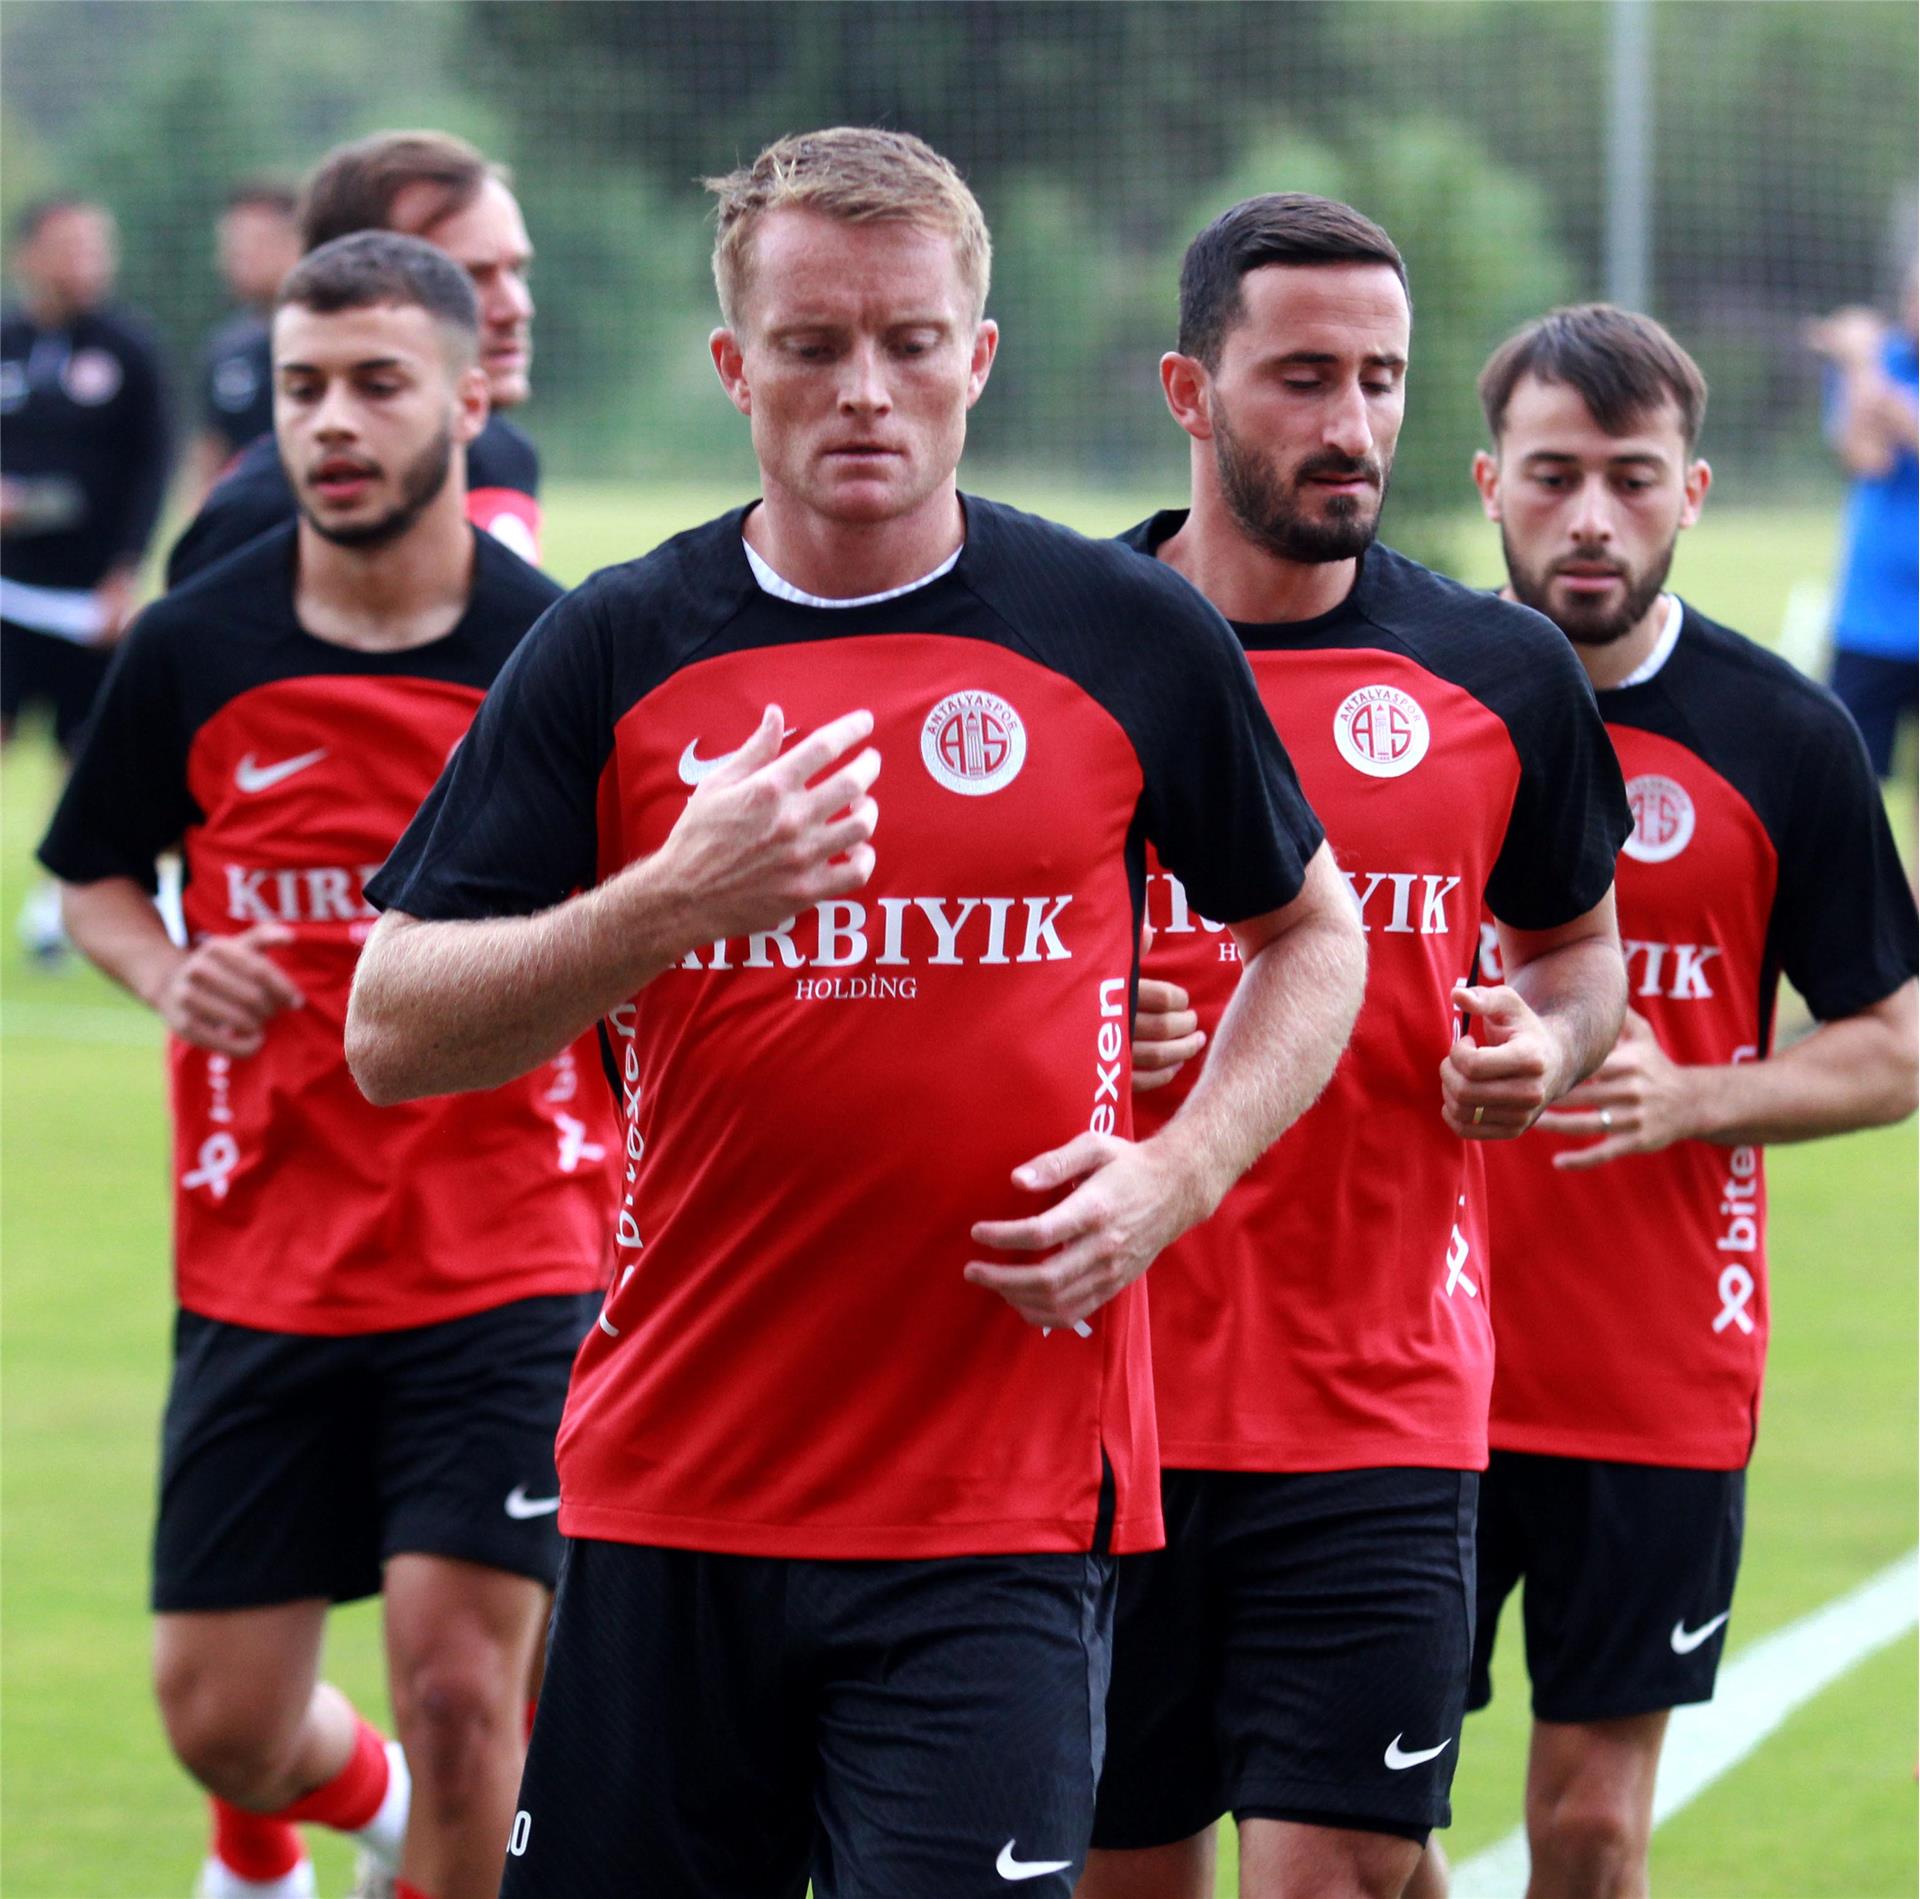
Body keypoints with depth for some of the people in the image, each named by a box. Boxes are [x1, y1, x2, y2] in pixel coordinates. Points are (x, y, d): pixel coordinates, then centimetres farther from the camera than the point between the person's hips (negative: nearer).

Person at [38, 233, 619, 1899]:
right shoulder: (193, 653, -1)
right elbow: (96, 875, 15)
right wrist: (165, 969, -6)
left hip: (513, 1260, -2)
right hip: (262, 1262, 2)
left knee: (458, 1685, -13)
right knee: (222, 1718, 6)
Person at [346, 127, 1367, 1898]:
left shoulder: (1130, 636, 2)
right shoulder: (613, 652, 2)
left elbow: (1312, 934, 16)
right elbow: (391, 1035, -1)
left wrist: (1172, 1177, -2)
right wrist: (673, 901, -17)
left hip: (1002, 1513, -2)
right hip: (668, 1489, 2)